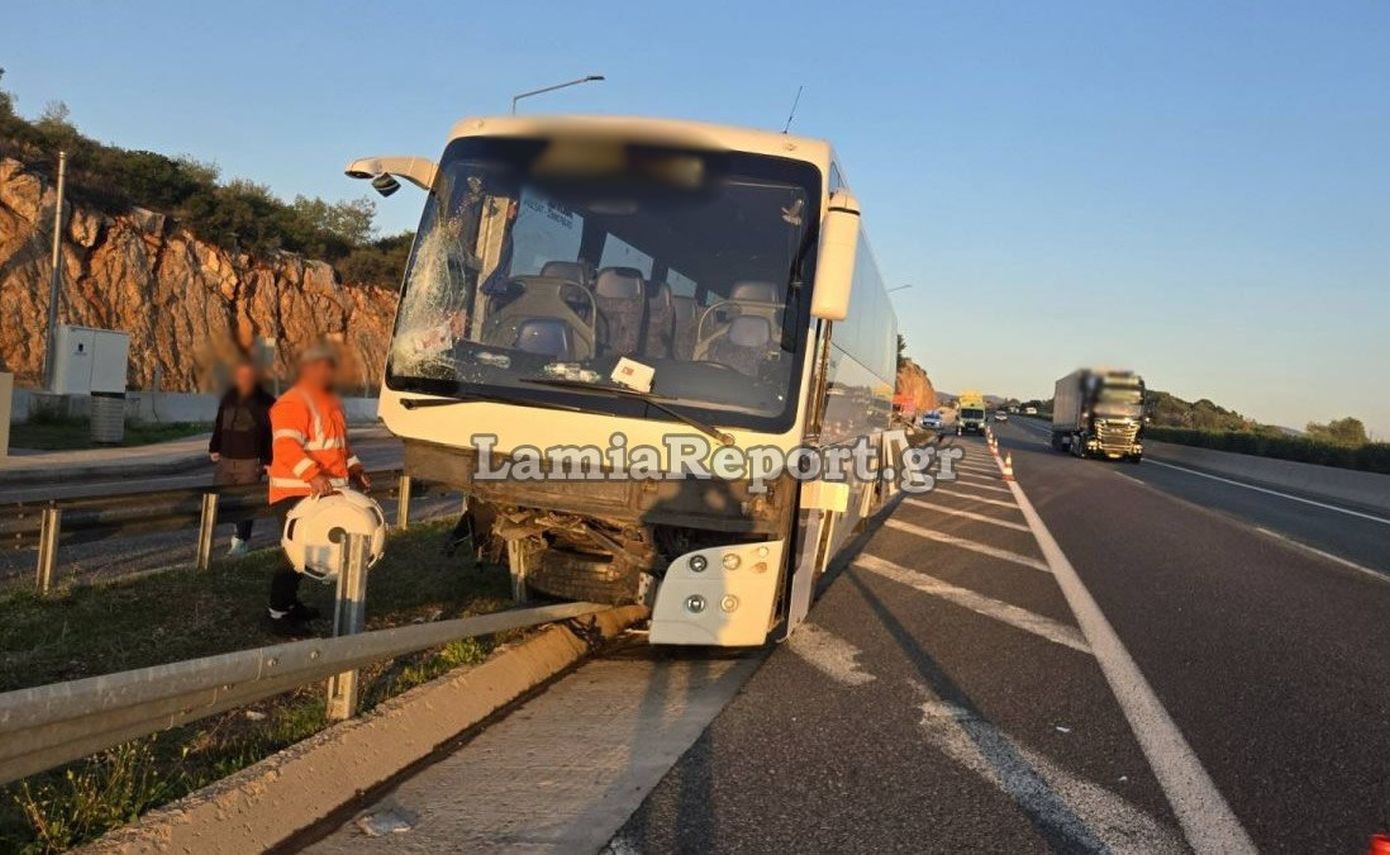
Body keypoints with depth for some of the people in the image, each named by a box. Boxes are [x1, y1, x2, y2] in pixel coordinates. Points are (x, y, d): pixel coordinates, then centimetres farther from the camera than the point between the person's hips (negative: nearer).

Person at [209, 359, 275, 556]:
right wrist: (214, 449, 15)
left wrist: (268, 461, -11)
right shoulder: (228, 399, 9)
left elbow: (272, 435, -7)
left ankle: (241, 540, 12)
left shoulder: (265, 402, -5)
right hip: (225, 459, 5)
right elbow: (219, 425, 20)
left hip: (250, 462, -4)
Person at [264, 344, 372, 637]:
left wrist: (354, 468, 17)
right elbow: (286, 446, -26)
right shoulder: (292, 403, -15)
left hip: (325, 492, 10)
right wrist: (313, 475, -37)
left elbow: (341, 442, 29)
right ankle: (277, 613, 1)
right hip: (295, 492, -9)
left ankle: (290, 603, 29)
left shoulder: (330, 402, 18)